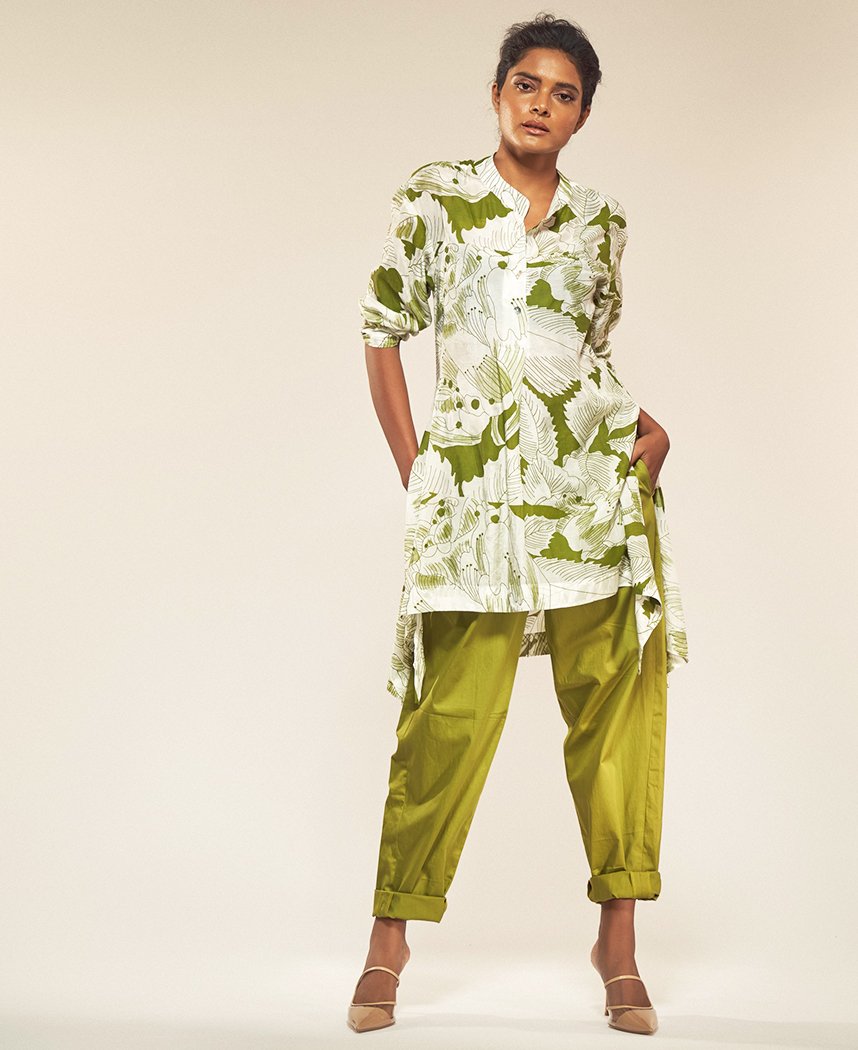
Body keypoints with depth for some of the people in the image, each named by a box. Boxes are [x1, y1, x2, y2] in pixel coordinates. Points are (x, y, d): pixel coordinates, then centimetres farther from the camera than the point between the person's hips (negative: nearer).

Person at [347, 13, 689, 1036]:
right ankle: (391, 934, 8)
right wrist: (412, 468, 0)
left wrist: (643, 424, 4)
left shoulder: (601, 222, 15)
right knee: (454, 713, -6)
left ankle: (618, 936, 10)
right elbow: (382, 331, 7)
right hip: (477, 482, -3)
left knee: (617, 701, -1)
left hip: (600, 479, 3)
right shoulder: (434, 196, 7)